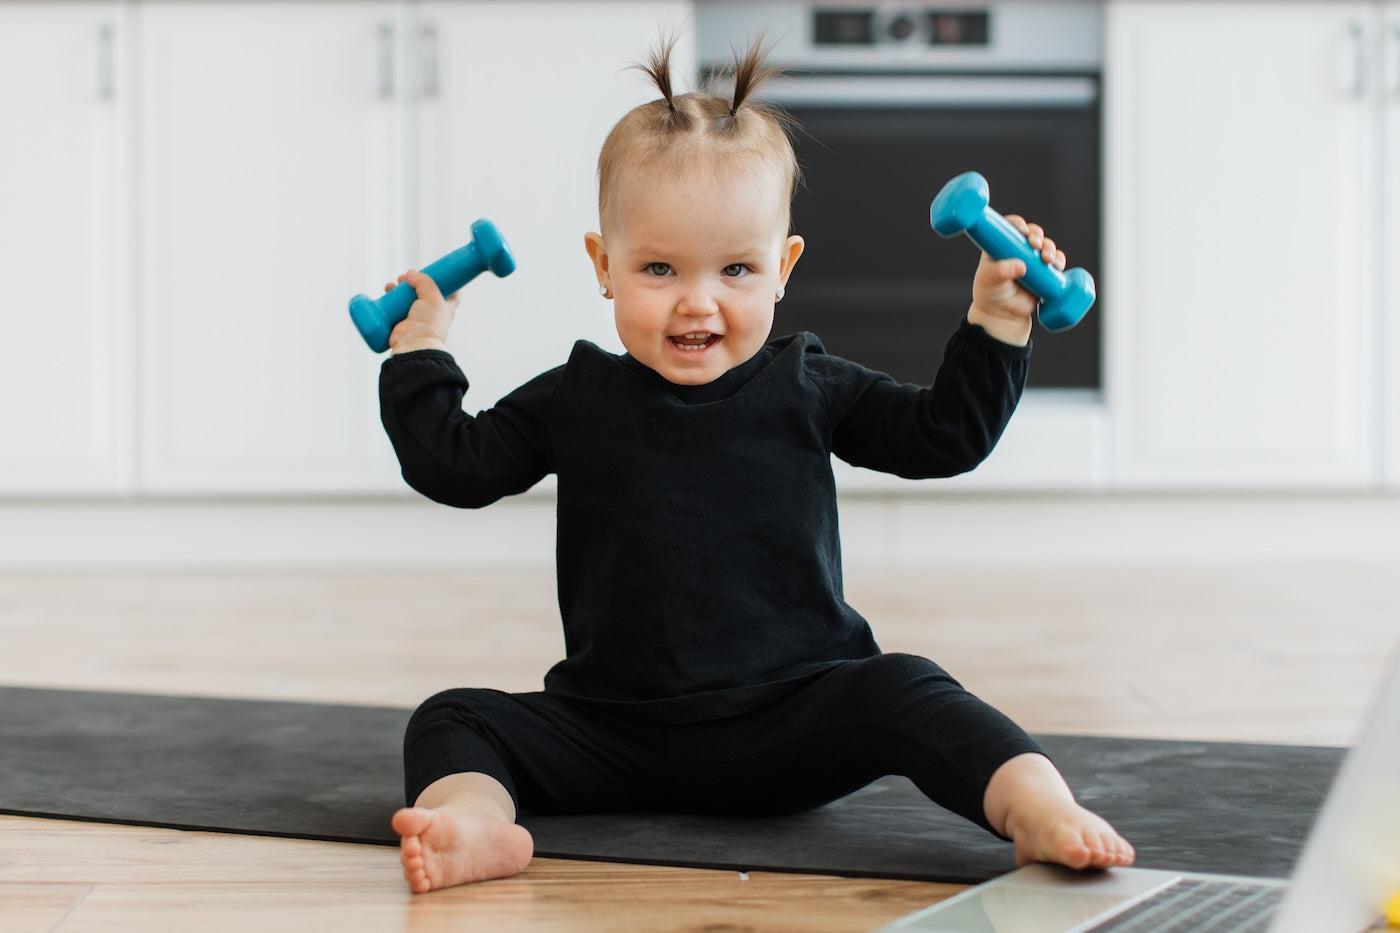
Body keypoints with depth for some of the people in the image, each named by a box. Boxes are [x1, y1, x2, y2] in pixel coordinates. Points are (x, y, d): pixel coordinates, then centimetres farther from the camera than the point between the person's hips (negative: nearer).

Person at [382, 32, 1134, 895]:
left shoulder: (807, 389, 3)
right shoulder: (575, 400, 5)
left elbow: (945, 434, 6)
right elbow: (455, 465, 11)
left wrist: (996, 321, -2)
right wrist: (420, 348, 13)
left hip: (792, 726, -1)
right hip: (616, 730, 2)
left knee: (899, 691, -29)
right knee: (457, 718, -17)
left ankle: (1039, 809, -46)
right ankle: (475, 820, -48)